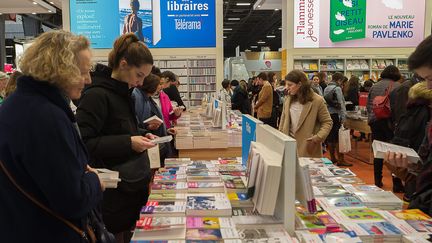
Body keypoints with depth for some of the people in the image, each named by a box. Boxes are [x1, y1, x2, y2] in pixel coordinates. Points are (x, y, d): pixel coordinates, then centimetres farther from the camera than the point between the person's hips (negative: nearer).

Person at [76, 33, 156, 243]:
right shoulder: (96, 95, -17)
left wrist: (140, 135, 5)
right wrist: (128, 143, -25)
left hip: (132, 186, 8)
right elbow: (82, 144, -21)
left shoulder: (123, 93, 11)